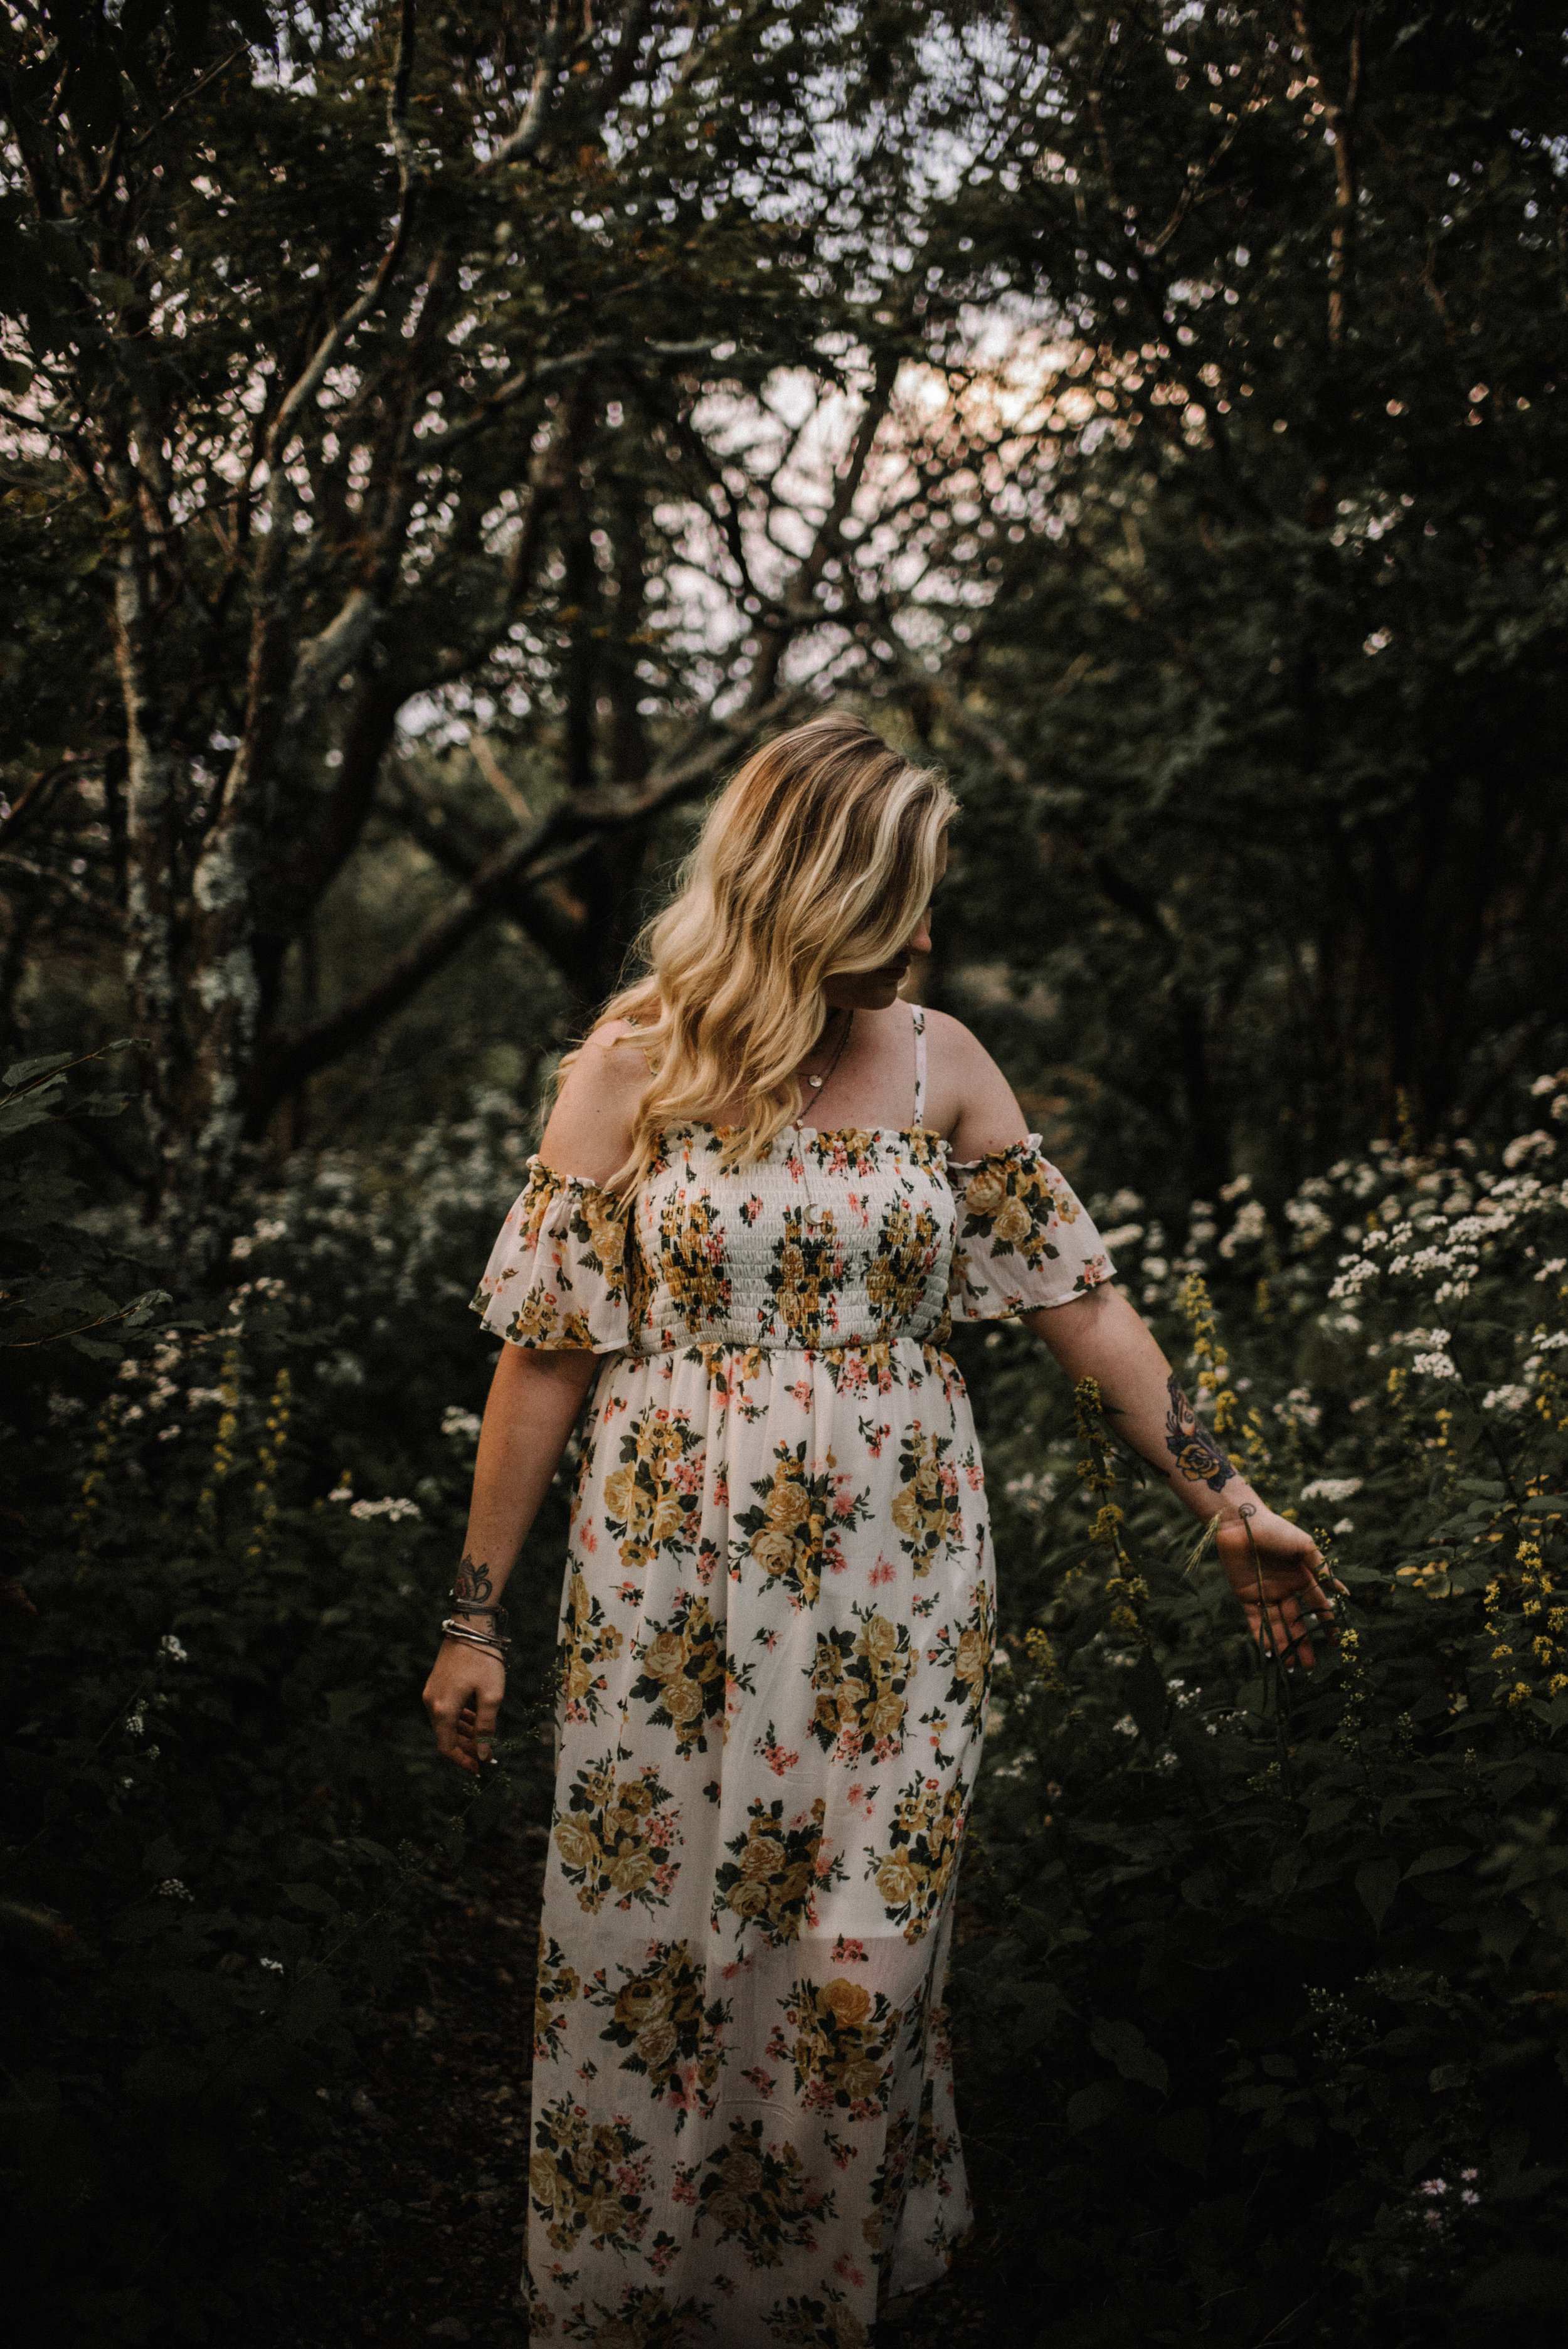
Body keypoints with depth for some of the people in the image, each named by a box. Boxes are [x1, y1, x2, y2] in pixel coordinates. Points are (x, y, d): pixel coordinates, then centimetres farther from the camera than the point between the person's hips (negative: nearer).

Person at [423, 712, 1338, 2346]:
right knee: (648, 1940, 6)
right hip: (676, 1583, -1)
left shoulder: (939, 1063, 2)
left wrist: (1225, 1502, 4)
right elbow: (546, 1352, -2)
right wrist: (477, 1613, -2)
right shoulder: (632, 1068, -3)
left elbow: (1078, 1300, 6)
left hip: (889, 1586, 2)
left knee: (857, 1958, 5)